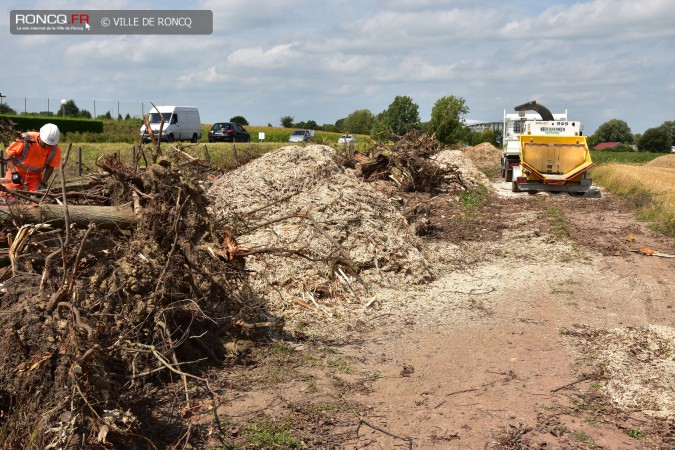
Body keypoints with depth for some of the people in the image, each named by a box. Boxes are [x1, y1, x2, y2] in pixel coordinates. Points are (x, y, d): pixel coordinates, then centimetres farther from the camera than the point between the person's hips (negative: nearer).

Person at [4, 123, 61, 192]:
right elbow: (9, 154, -17)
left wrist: (43, 183, -11)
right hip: (17, 172, -2)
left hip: (35, 177, 2)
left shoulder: (55, 149, -18)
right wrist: (14, 172, -25)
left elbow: (50, 166, -4)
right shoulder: (26, 139, -26)